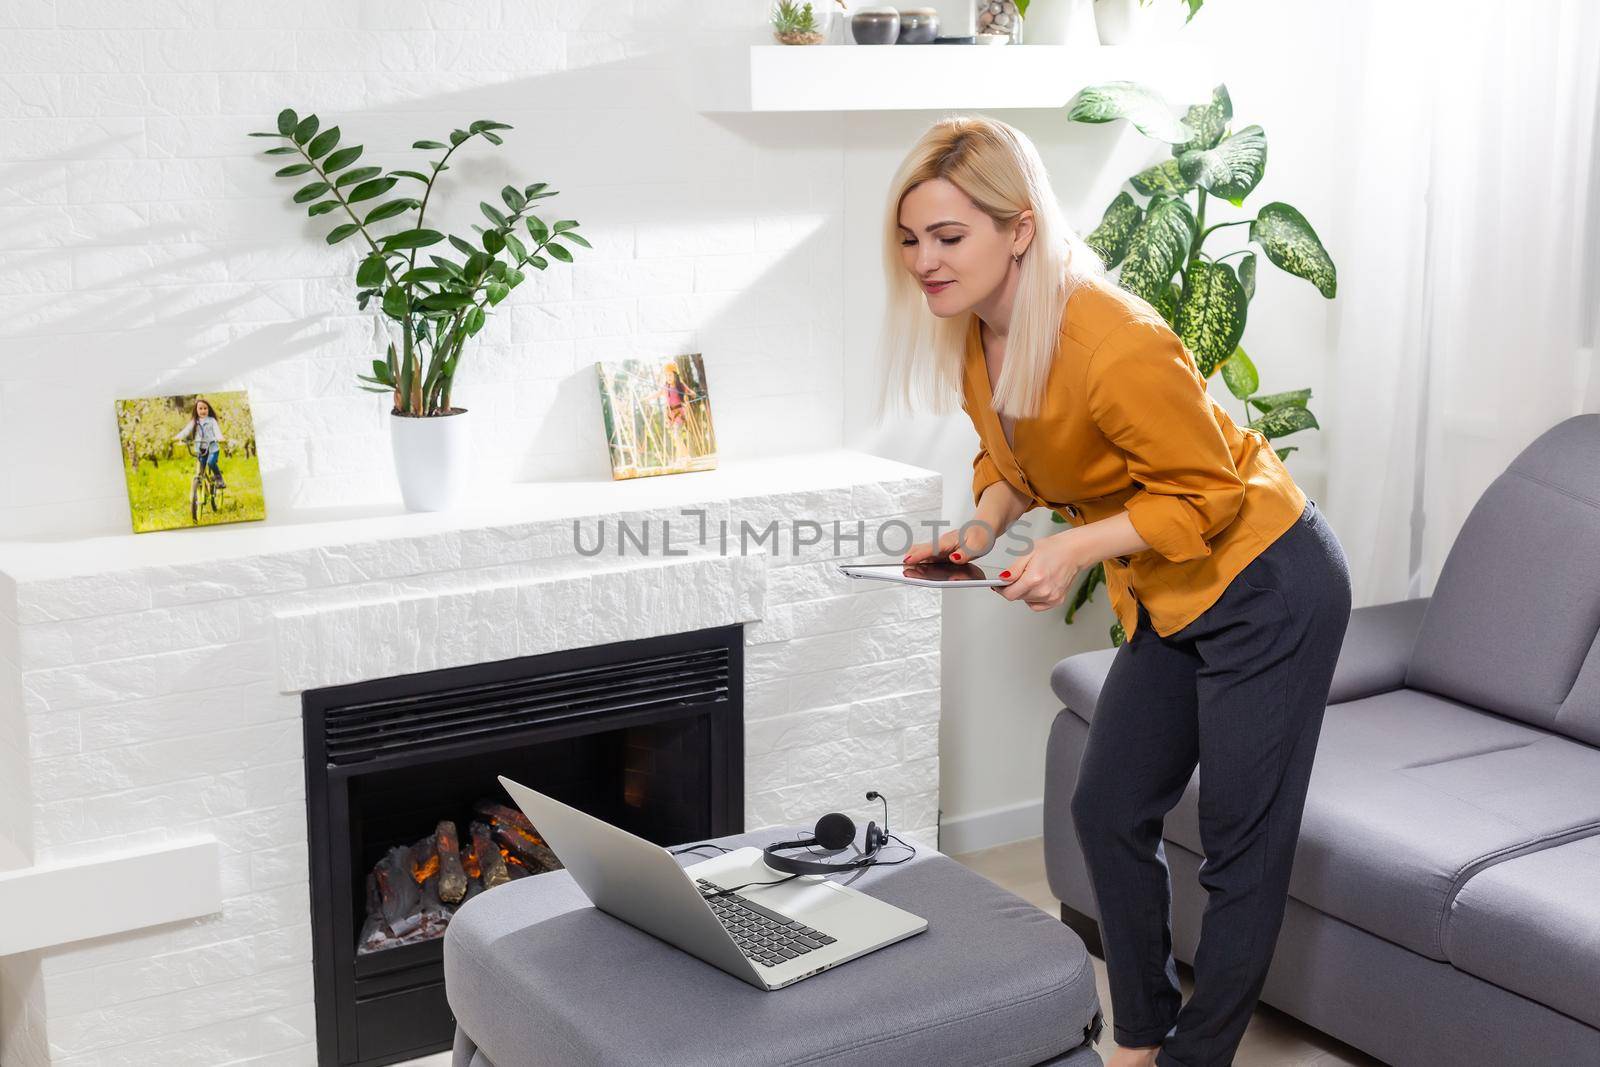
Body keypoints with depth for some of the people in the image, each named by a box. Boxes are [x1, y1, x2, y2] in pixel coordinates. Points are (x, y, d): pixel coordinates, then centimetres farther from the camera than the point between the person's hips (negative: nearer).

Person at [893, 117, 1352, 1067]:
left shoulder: (1116, 345, -31)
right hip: (1169, 599, 9)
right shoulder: (968, 334, -6)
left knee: (1243, 845, 2)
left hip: (1267, 588, -9)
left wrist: (1076, 550, -30)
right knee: (1110, 812, 14)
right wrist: (980, 530, -9)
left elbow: (1206, 490, -22)